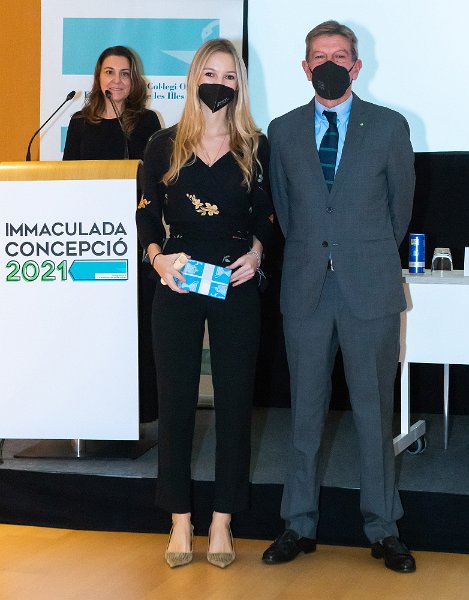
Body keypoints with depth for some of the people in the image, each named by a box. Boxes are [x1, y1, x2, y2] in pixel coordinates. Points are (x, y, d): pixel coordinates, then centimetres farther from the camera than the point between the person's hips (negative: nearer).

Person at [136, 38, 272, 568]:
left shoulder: (255, 147, 5)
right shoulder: (165, 145, 5)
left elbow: (266, 216, 10)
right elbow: (147, 215, 6)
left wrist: (256, 252, -9)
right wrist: (157, 256, -11)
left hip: (236, 285, 0)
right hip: (177, 284, 0)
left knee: (234, 400, 2)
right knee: (176, 400, 2)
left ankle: (222, 521, 13)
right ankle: (180, 521, 12)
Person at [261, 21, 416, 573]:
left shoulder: (389, 127, 3)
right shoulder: (283, 131, 8)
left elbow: (400, 202, 11)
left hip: (370, 286, -1)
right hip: (306, 285, 2)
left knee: (374, 409, 4)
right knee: (305, 409, 7)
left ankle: (383, 530, 14)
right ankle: (299, 525, 17)